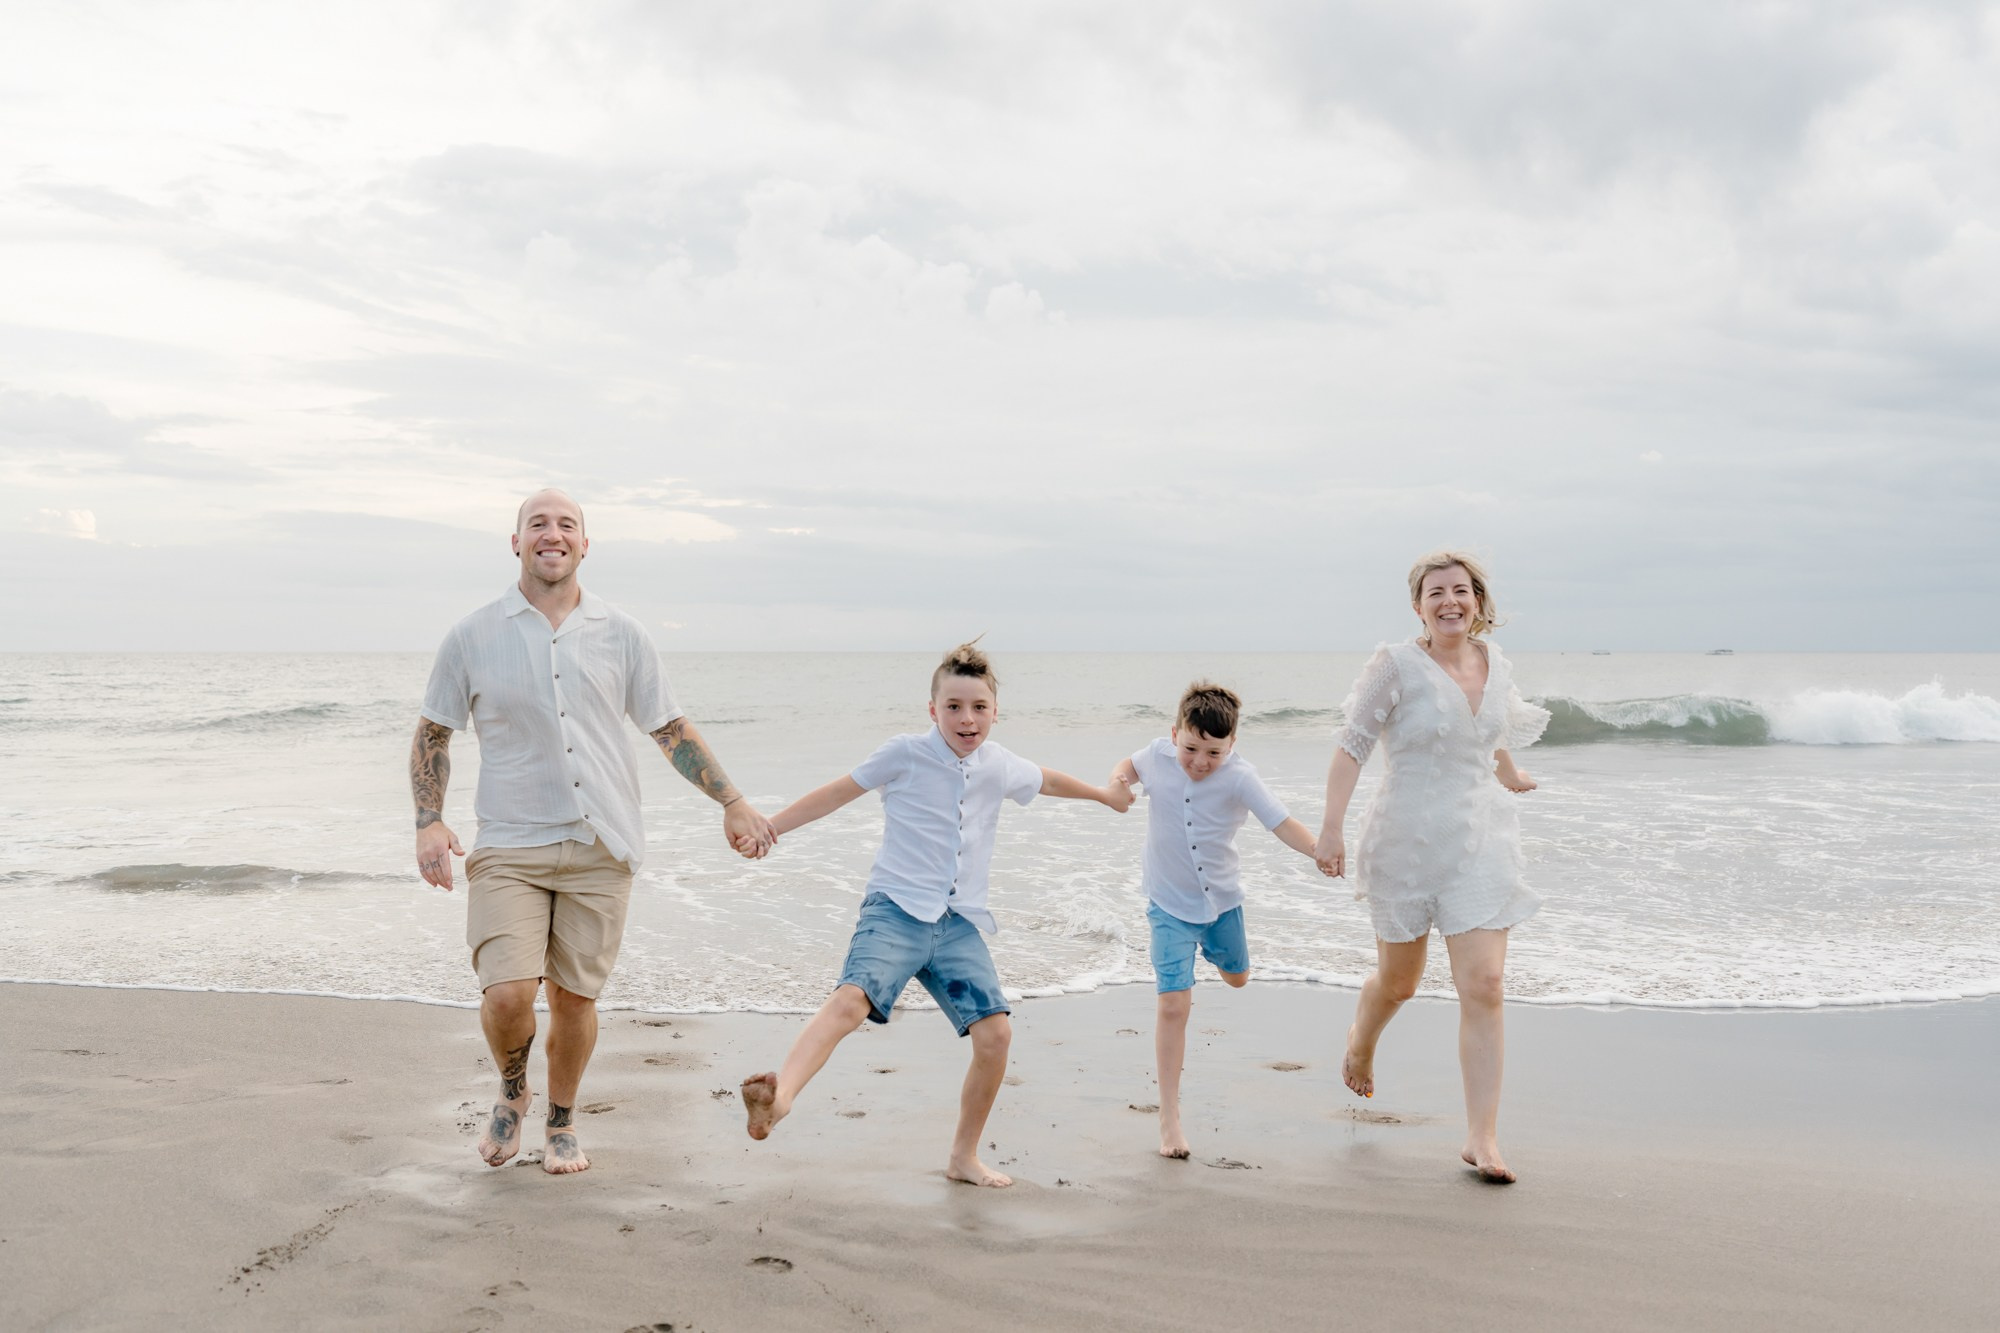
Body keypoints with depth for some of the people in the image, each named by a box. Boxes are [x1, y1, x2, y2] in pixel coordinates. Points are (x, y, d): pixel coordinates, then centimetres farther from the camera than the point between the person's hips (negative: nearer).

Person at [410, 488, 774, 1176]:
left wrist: (732, 802, 5)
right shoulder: (473, 637, 2)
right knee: (506, 995, -13)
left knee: (576, 996, 6)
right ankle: (511, 1092, 19)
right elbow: (432, 734, 10)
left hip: (601, 846, 2)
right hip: (510, 845, -1)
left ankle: (562, 1121, 29)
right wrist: (429, 821, -4)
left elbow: (671, 727, 13)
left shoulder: (621, 635, 6)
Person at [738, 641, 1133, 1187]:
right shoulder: (906, 753, -4)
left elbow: (1045, 779, 31)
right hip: (897, 910, -5)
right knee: (851, 999, -30)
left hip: (959, 923, 5)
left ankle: (964, 1157, 12)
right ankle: (778, 1097, -49)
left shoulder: (1000, 767, 10)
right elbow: (837, 793, 2)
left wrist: (1105, 794, 47)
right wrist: (769, 826, -4)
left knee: (995, 1032, -7)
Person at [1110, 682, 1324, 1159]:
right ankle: (1169, 1116, -4)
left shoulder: (1239, 777, -21)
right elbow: (1131, 765, 10)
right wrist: (1118, 779, -12)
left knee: (1237, 977, 26)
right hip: (1169, 905, -2)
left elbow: (1283, 824, -28)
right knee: (1173, 1003, -11)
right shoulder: (1159, 755, -14)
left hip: (1221, 899, 2)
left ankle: (1209, 947, 63)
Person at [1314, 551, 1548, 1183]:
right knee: (1398, 980, 15)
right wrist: (1332, 828, -18)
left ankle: (1482, 1138, -2)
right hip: (1408, 841, -3)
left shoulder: (1496, 667, 4)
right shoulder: (1397, 664, -11)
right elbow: (1352, 745, -11)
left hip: (1481, 841, 3)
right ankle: (1360, 1044, 51)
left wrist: (1511, 775, 43)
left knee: (1483, 987, -8)